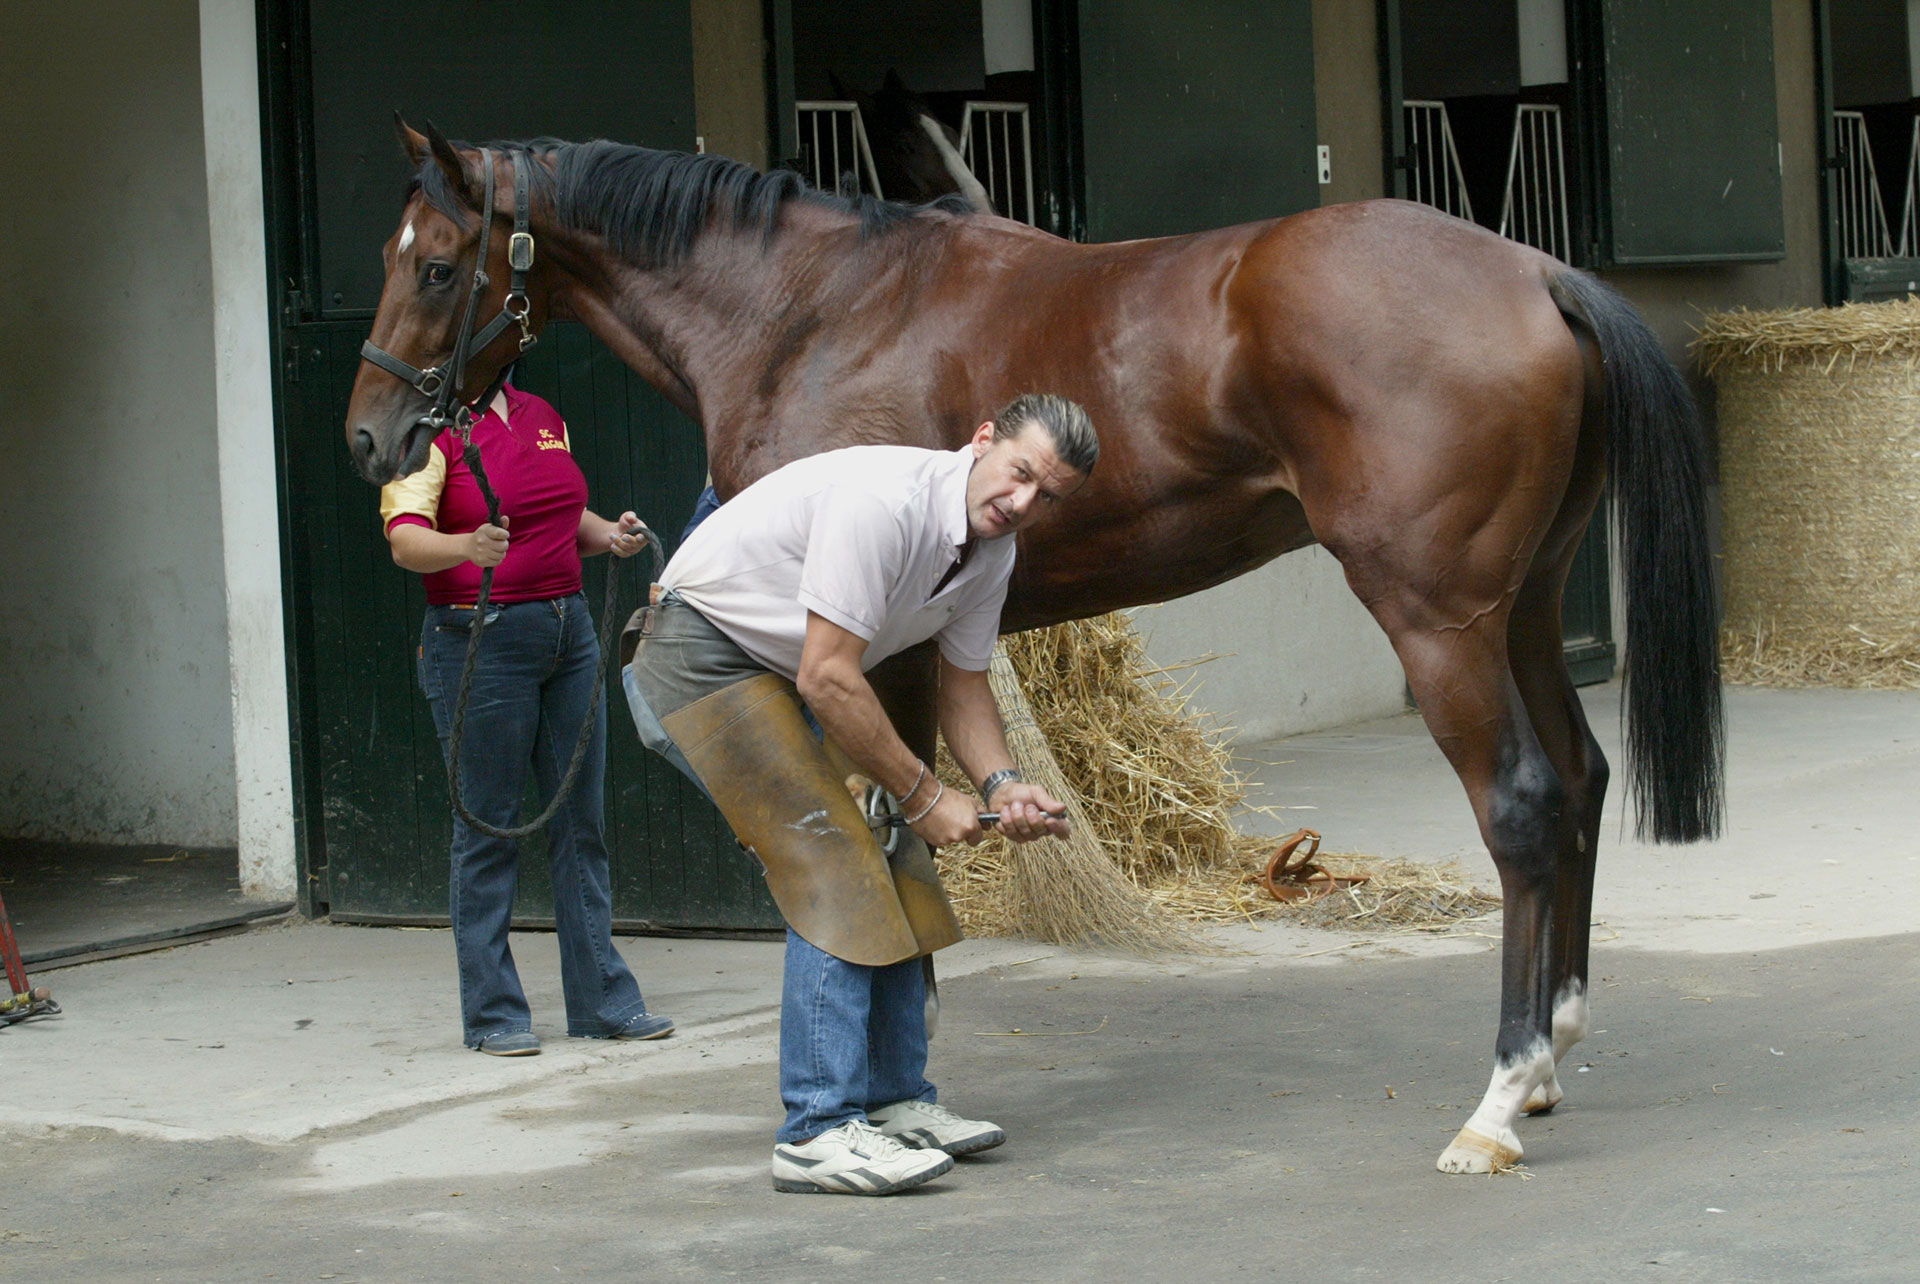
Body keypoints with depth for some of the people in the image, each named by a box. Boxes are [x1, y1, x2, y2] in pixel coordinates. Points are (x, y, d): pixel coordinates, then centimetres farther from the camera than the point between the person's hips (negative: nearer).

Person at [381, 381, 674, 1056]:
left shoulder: (543, 417, 13)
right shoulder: (431, 428, -9)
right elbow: (405, 538, -20)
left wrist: (608, 534, 5)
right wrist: (468, 547, -39)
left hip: (570, 630, 7)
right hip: (480, 639, -7)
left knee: (581, 823, 11)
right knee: (487, 828, -1)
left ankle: (601, 999, 19)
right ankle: (492, 1013, 7)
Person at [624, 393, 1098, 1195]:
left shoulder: (993, 548, -1)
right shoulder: (882, 499, -30)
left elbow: (963, 688, 10)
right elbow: (829, 679, -30)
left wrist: (1002, 785, -10)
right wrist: (924, 796, -22)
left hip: (785, 678, 10)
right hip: (699, 656, -10)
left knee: (887, 860, 6)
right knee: (833, 871, -17)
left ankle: (893, 1099, 15)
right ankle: (819, 1133, -19)